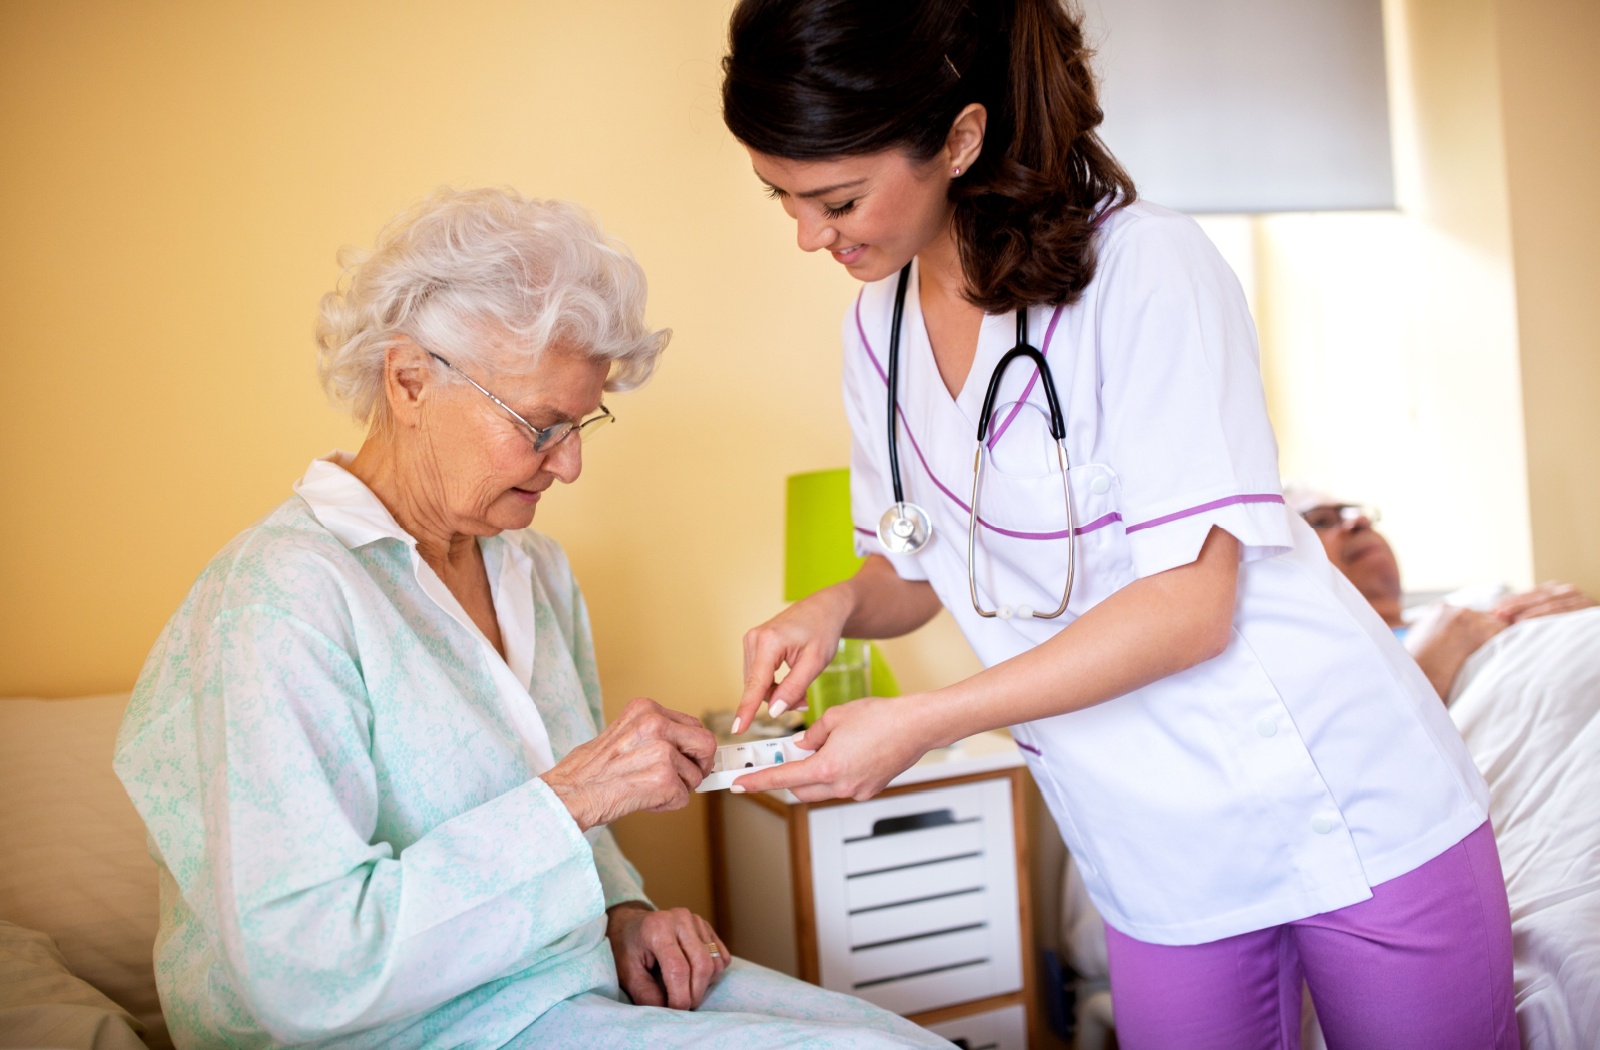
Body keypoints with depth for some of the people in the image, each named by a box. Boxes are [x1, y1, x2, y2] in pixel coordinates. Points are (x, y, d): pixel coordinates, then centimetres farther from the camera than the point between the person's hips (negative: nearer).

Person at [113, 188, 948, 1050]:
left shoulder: (536, 572, 9)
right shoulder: (285, 595, -19)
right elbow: (303, 973, -25)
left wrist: (623, 913, 1)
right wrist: (572, 796, -26)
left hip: (584, 974, 8)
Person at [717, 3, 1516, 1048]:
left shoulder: (1148, 266, -19)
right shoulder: (877, 329, 2)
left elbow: (1189, 603, -22)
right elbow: (919, 570, 11)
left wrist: (918, 721, -24)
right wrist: (838, 604, -11)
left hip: (1348, 807, -5)